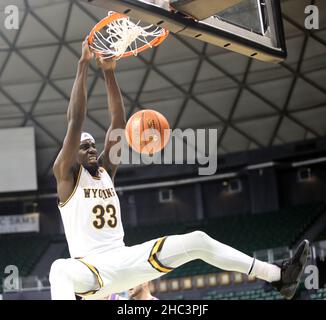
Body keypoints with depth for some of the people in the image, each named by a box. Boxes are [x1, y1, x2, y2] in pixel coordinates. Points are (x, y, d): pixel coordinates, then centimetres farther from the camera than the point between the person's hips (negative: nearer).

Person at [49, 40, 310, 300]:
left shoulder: (106, 170, 16)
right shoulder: (67, 174, -1)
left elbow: (118, 121, 8)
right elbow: (75, 120, -13)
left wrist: (109, 72, 1)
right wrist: (84, 64, -14)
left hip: (126, 261, 7)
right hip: (91, 267, -7)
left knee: (196, 241, 1)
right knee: (60, 270, -44)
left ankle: (277, 276, 2)